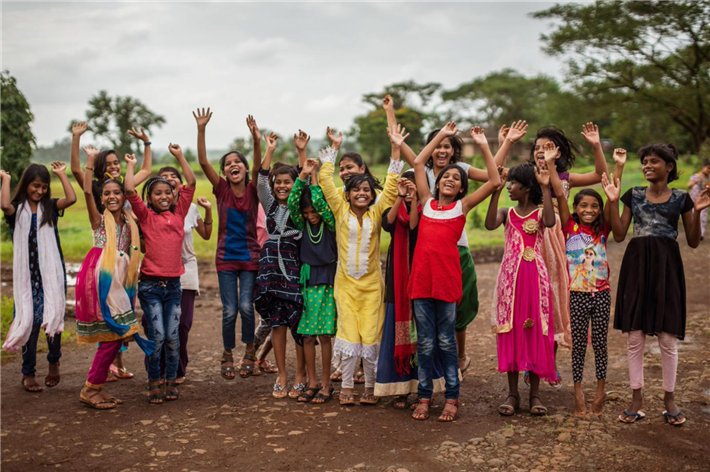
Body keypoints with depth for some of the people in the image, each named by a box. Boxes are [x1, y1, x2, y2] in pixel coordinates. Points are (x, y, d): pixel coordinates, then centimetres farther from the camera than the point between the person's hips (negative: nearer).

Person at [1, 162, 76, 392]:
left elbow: (71, 199, -13)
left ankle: (54, 361, 27)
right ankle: (28, 373, 14)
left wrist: (61, 174, -3)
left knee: (53, 318, 2)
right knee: (31, 321, 1)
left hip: (52, 274, 1)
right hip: (28, 276, -1)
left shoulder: (50, 207, 6)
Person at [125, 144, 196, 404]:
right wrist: (131, 165, 4)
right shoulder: (146, 216, 2)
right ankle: (154, 384, 9)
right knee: (156, 336, -5)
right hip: (150, 284, -3)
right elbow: (129, 190, -9)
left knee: (173, 337, 5)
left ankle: (171, 382, 17)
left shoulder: (179, 212, 10)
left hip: (173, 284, 3)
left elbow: (191, 183, 9)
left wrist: (179, 155, 13)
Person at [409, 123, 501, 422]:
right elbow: (418, 163, 18)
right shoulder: (427, 202, 14)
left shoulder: (462, 206, 7)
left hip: (447, 277, -2)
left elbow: (494, 181, 0)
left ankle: (452, 399, 13)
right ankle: (424, 397, 15)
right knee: (424, 342, 7)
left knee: (446, 341, 4)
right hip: (421, 276, 2)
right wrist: (441, 135, 20)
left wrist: (483, 145, 4)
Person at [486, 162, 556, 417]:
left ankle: (535, 393, 13)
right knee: (511, 331, 4)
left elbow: (550, 222, -24)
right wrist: (496, 190, -18)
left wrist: (546, 188, -24)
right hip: (510, 277, 2)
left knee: (535, 331, 2)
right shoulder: (507, 213, 7)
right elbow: (490, 224, -15)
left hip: (534, 277, -2)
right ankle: (512, 393, 14)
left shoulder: (539, 212, 0)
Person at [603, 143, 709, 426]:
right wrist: (613, 201, -3)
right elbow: (619, 235, 3)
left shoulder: (681, 198, 4)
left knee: (668, 337, 1)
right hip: (637, 264, 2)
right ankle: (637, 399, 13)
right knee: (634, 337, 3)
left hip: (666, 265, -1)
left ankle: (669, 399, 15)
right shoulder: (634, 195, 8)